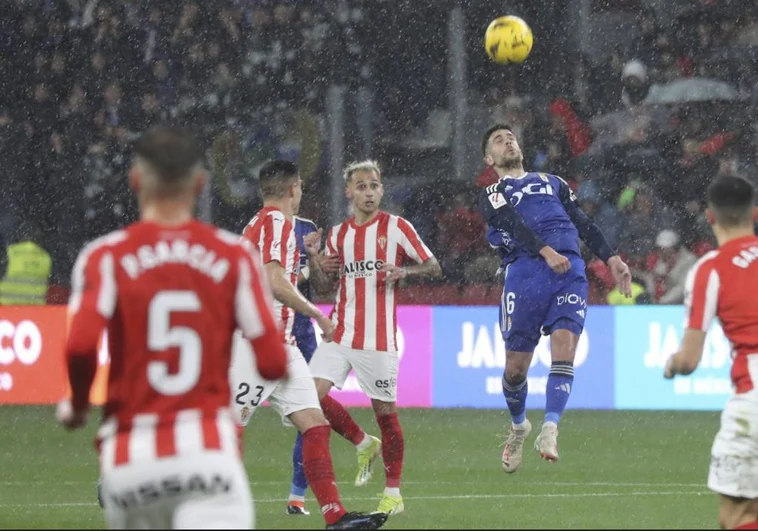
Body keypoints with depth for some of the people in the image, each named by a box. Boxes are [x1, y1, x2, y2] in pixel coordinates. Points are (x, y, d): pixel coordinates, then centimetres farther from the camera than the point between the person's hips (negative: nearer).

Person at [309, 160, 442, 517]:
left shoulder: (396, 227, -1)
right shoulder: (337, 234, 11)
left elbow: (433, 267, -1)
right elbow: (324, 287, 17)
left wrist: (403, 271, -20)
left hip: (379, 337, -4)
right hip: (340, 333, 4)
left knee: (385, 411, 0)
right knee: (313, 391, -12)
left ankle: (393, 494, 11)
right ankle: (363, 444, 13)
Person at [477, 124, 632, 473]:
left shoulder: (552, 182, 30)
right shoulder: (491, 195, 15)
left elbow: (583, 223, 26)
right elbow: (513, 225, -4)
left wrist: (610, 258, 12)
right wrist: (546, 252, -22)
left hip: (570, 270, 2)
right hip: (525, 270, -2)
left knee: (564, 347, -19)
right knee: (516, 365, 1)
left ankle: (550, 430, -26)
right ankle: (518, 427, 27)